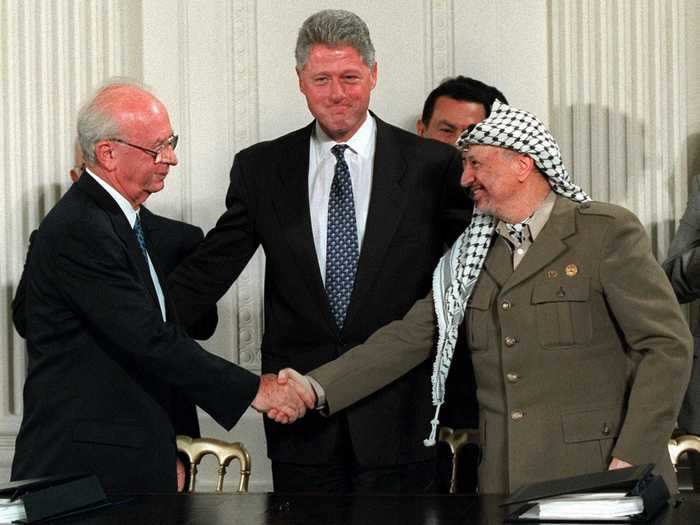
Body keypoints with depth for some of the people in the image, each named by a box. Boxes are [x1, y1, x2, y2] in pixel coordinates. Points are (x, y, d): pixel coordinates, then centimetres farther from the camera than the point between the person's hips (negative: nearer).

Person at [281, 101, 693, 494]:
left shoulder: (608, 232, -3)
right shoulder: (470, 255, 12)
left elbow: (668, 345, -7)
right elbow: (410, 338, 7)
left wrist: (632, 458, -14)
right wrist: (318, 388, -5)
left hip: (600, 476, -4)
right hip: (504, 485, 4)